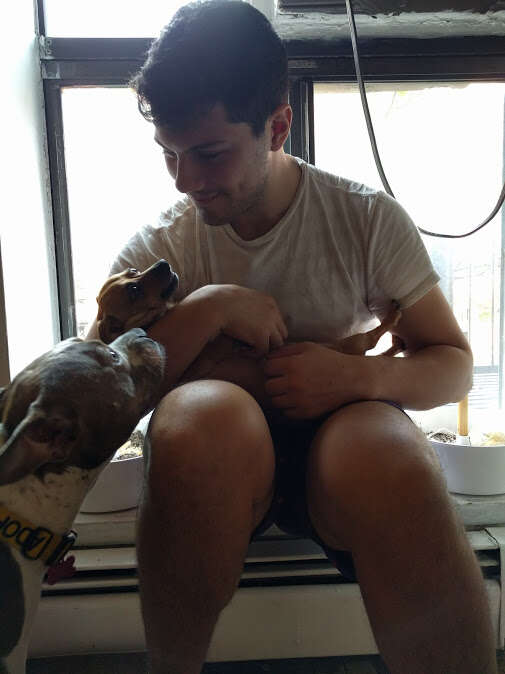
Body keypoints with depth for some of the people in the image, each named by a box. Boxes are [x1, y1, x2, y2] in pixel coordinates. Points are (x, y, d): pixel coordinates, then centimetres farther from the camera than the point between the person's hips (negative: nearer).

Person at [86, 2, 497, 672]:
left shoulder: (369, 220, -1)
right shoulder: (161, 246, 0)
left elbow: (454, 364, 3)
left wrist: (363, 374, -19)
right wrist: (208, 308, -19)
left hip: (340, 443, 0)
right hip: (215, 462, 2)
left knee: (390, 458, -35)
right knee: (204, 411, -33)